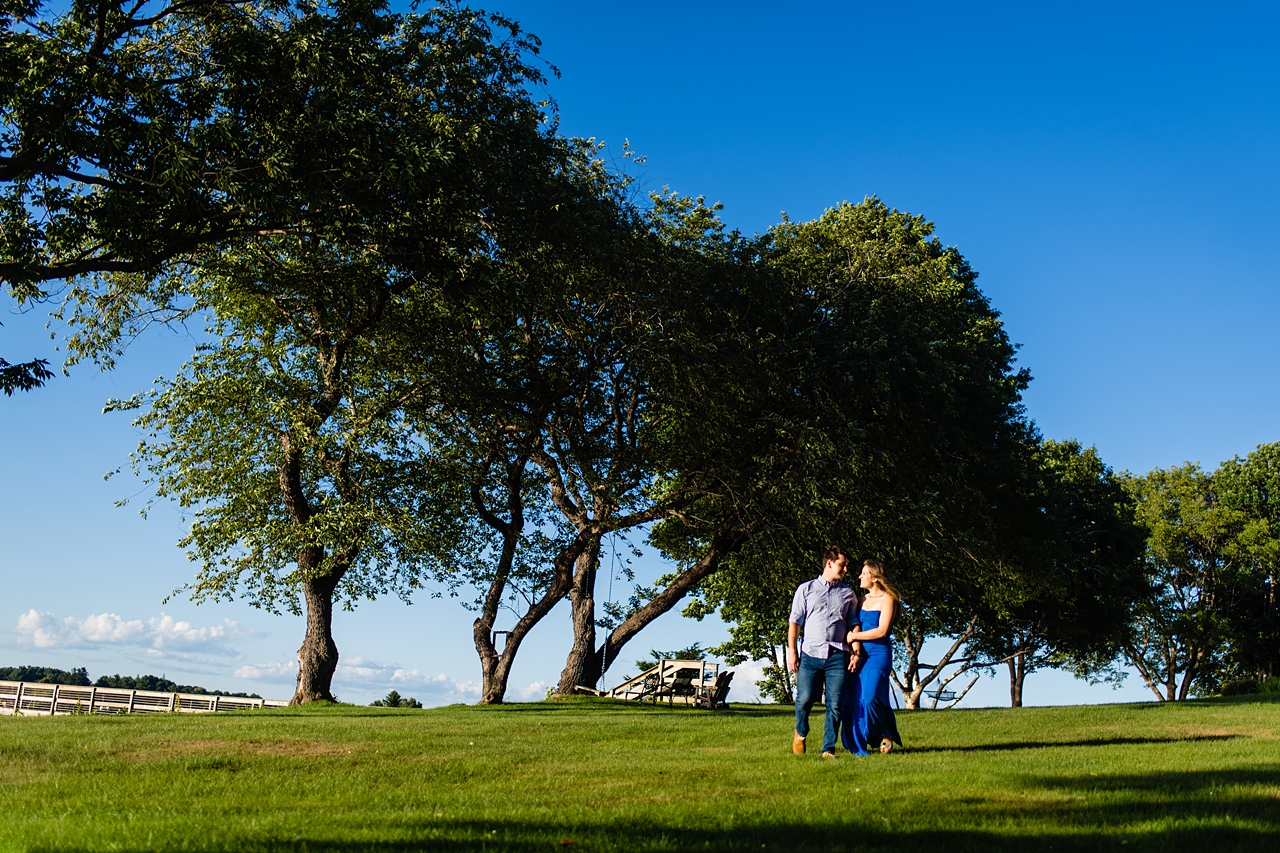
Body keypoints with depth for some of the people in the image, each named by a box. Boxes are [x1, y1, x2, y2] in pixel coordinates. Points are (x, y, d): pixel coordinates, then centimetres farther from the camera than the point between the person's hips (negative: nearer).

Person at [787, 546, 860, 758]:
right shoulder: (806, 589, 11)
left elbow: (853, 625, 15)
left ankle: (828, 748, 4)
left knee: (835, 704, -4)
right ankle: (800, 733, 20)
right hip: (810, 654, -2)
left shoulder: (848, 594, 17)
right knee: (804, 699, -8)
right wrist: (791, 650, -1)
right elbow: (795, 622, 7)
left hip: (837, 656, 2)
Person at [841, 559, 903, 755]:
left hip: (879, 654, -6)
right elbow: (857, 626, 13)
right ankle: (857, 746, 7)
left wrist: (854, 636, -8)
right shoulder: (864, 599, 16)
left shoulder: (887, 599, -5)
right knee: (852, 700, -1)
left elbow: (881, 631, -13)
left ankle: (887, 734, 9)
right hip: (860, 654, 7)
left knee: (870, 698, -16)